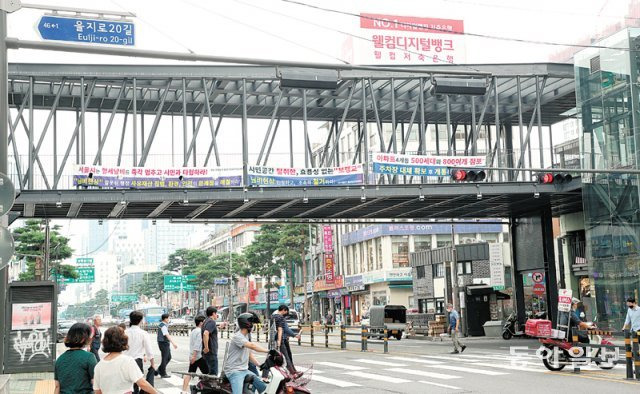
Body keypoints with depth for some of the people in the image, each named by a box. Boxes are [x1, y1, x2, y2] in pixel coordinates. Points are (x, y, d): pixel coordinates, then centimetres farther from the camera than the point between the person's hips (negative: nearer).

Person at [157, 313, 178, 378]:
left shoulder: (162, 325, 12)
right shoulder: (163, 326, -19)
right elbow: (167, 336, -28)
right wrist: (173, 343, -33)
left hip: (166, 344, 10)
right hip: (163, 343, -10)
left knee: (169, 357, 16)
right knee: (164, 358, -1)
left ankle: (159, 370, 22)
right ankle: (163, 374, 9)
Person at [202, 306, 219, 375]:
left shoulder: (206, 321, 15)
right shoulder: (211, 322, -15)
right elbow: (205, 334, -30)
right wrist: (206, 347, -26)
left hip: (207, 352, 10)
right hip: (211, 352, -10)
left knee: (207, 372, 15)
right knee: (213, 373, -6)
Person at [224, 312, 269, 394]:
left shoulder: (246, 336, 16)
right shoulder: (237, 336, -15)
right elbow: (252, 346, -30)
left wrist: (260, 365, 9)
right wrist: (268, 351, -33)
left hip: (245, 370, 10)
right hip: (234, 371, -10)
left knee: (262, 386, 8)